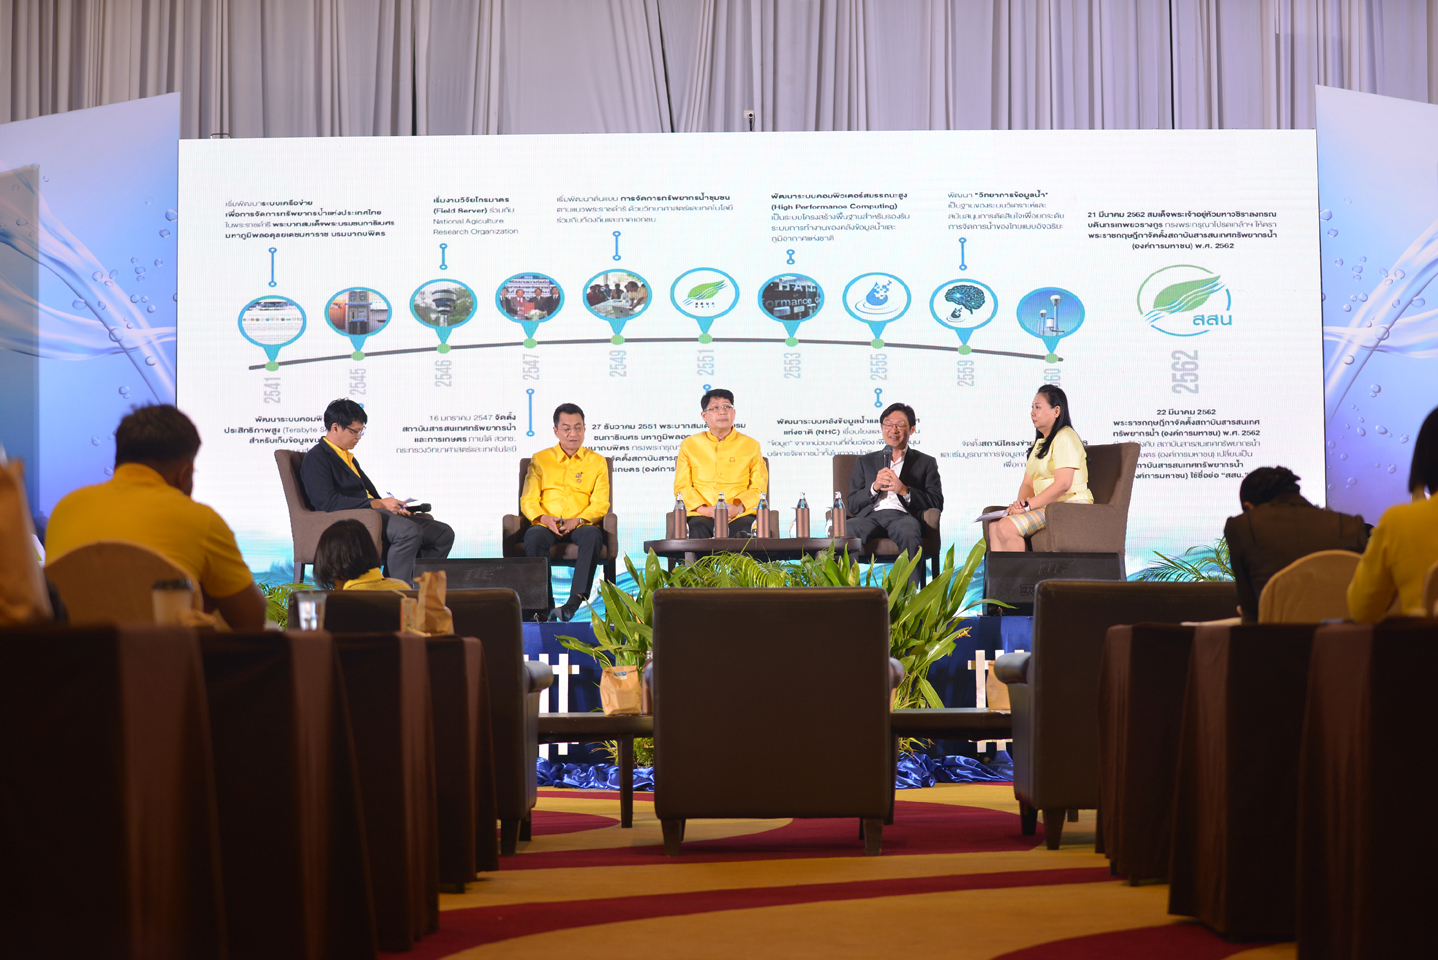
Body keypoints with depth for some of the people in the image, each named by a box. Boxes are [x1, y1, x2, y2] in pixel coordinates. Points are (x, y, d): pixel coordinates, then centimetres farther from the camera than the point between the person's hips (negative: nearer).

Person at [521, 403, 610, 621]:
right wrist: (544, 518, -15)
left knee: (593, 535, -36)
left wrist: (577, 521, -15)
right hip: (547, 525, 0)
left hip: (581, 525, 0)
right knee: (533, 536, -35)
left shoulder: (597, 462, 14)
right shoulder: (540, 460, 16)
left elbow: (601, 503, 3)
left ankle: (576, 600, -42)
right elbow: (528, 500, 7)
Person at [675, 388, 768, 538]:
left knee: (744, 534, -35)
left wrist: (738, 507, -11)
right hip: (702, 515, 0)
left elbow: (759, 487, 10)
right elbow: (682, 487, 10)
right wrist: (703, 509, -10)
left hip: (740, 514, 0)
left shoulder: (751, 445, 17)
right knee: (698, 531, -35)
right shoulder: (689, 445, 17)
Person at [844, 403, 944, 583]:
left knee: (909, 532, -41)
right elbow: (852, 505, 16)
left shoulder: (926, 463, 23)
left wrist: (905, 491, -6)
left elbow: (937, 504, 9)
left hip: (902, 515, -1)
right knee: (844, 530, -36)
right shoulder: (865, 462, 28)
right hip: (870, 515, 1)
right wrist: (875, 487, -3)